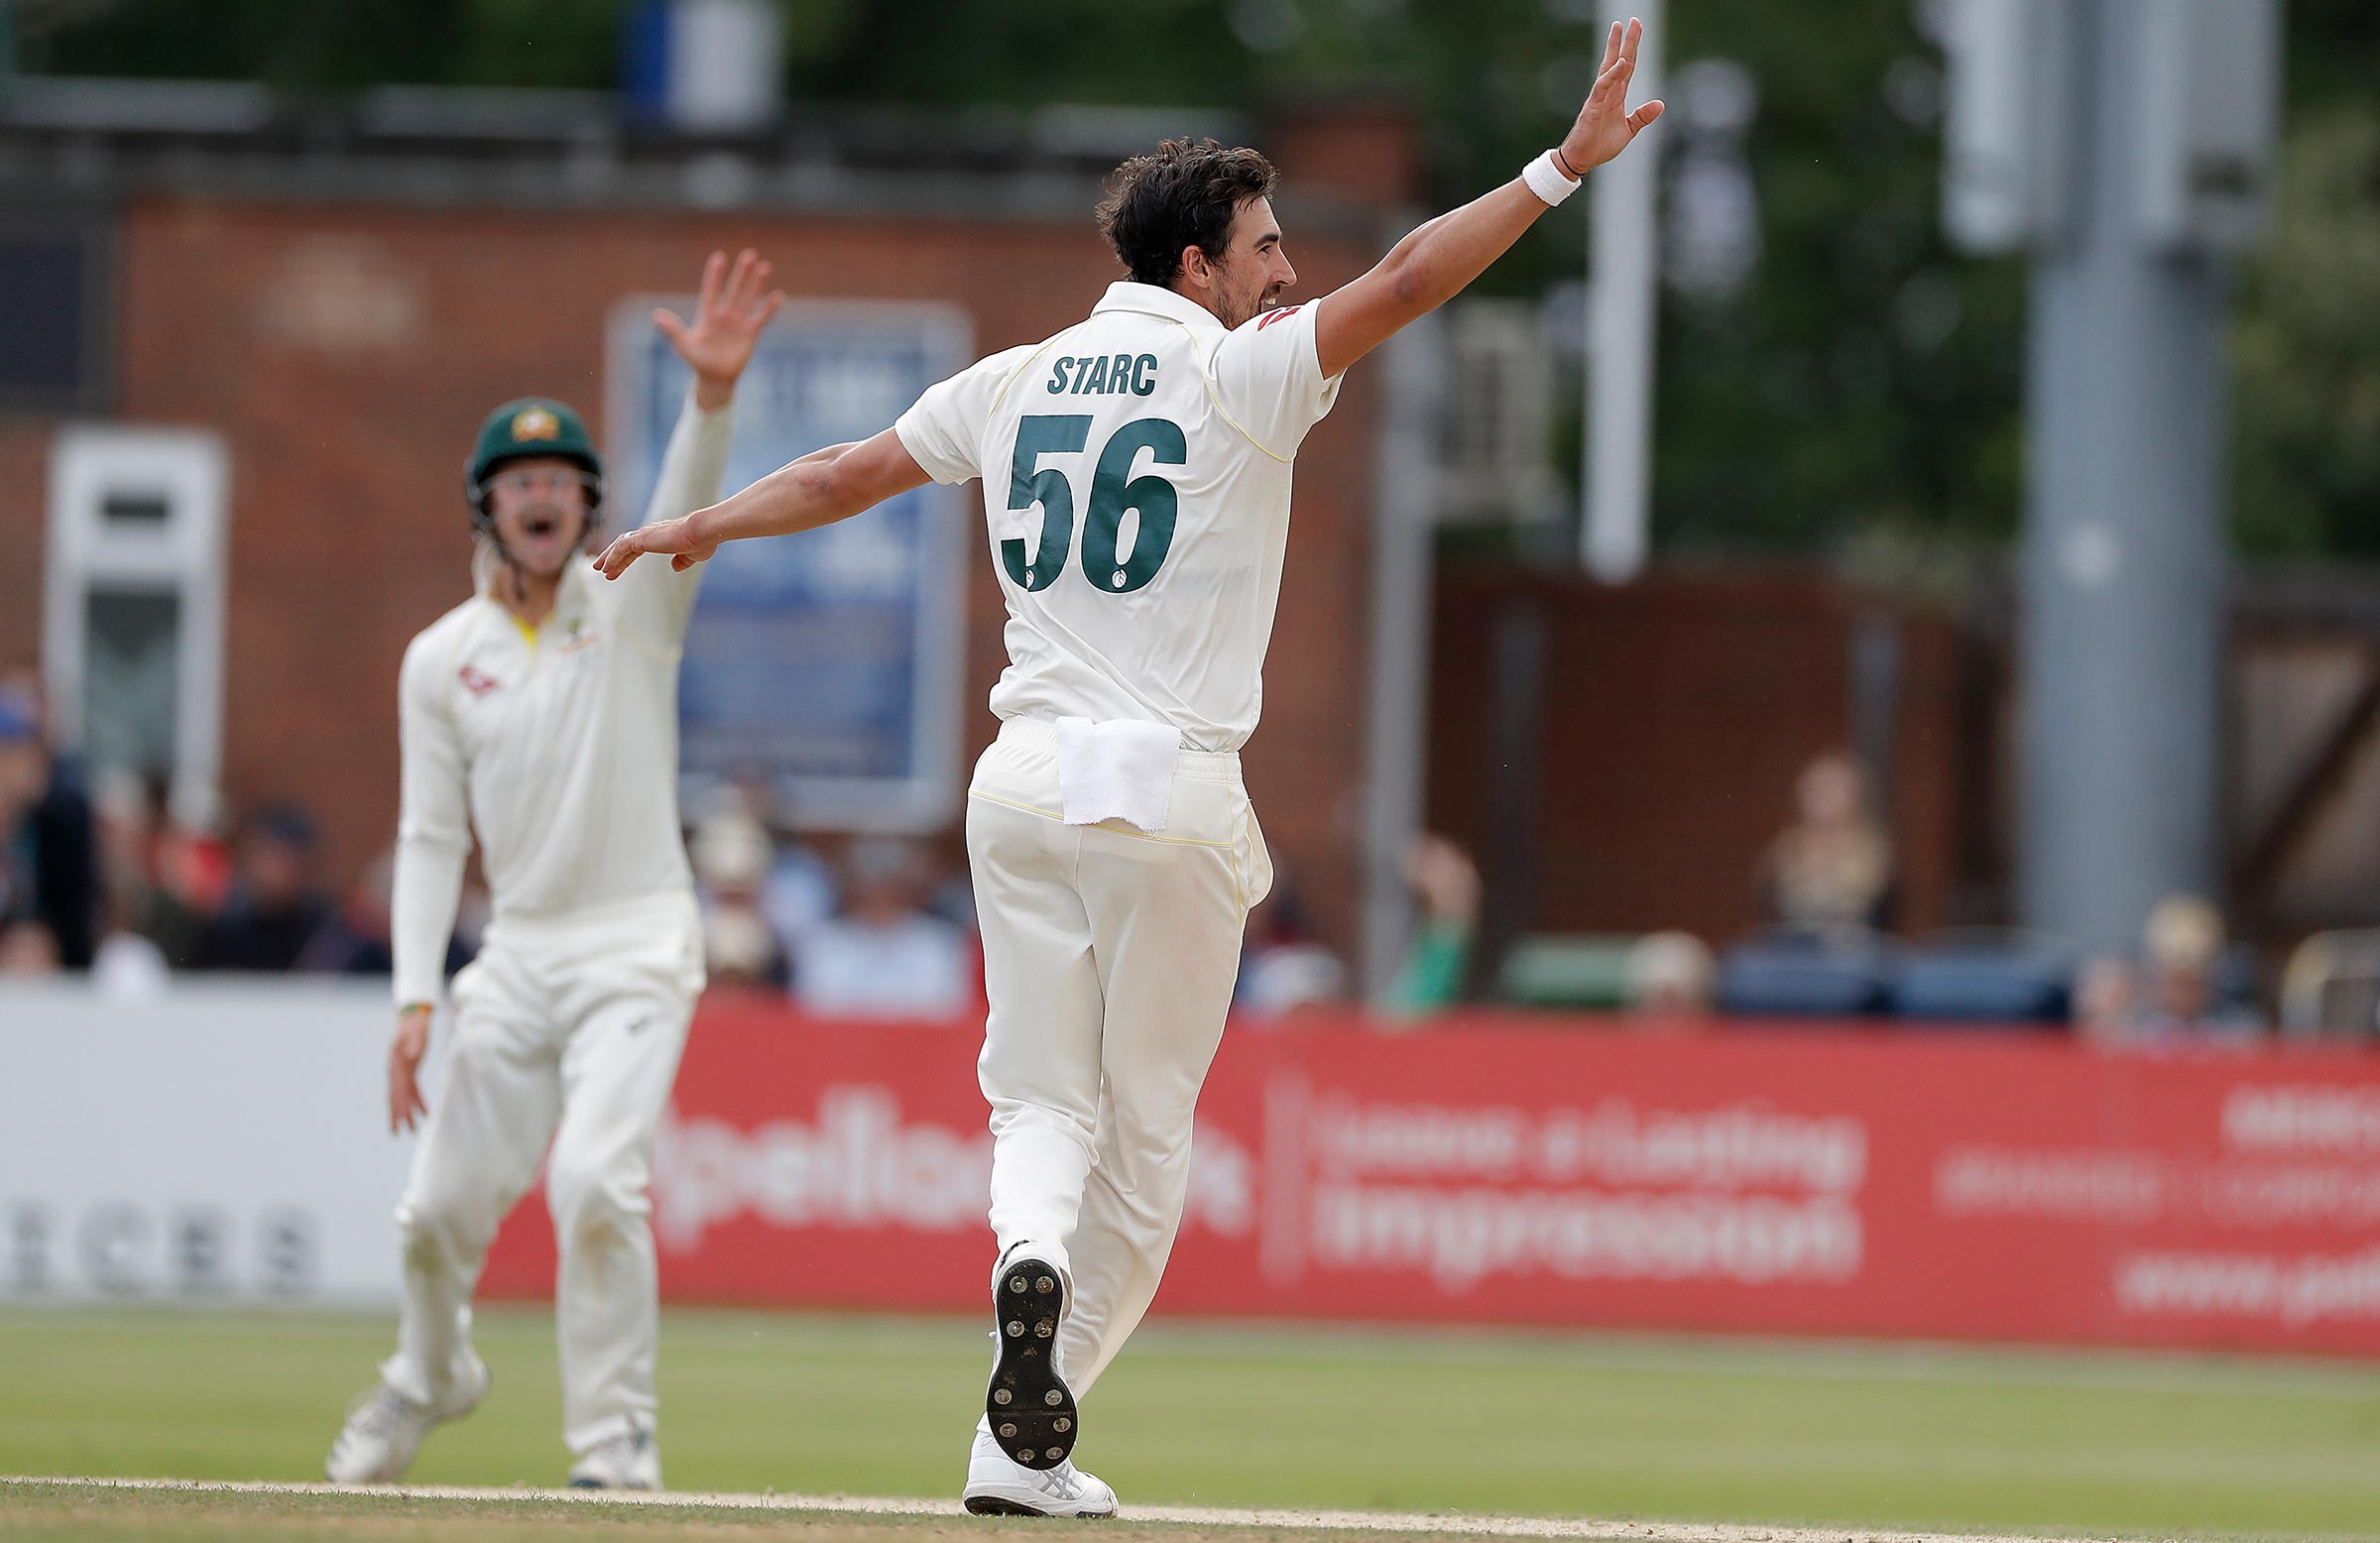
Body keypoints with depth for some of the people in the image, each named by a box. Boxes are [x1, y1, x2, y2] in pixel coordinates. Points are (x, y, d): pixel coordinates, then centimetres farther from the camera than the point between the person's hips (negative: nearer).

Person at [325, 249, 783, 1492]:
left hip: (637, 941, -4)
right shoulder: (442, 659, 6)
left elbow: (685, 509, -22)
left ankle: (615, 1438, -15)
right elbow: (431, 837, 5)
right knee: (443, 1203, 8)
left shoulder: (633, 607, 0)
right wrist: (415, 999, -5)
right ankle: (431, 1375, 39)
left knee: (595, 1179, -23)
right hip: (517, 955, 4)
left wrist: (712, 394, -42)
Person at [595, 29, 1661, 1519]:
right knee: (1145, 1127, 6)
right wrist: (1566, 166, -18)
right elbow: (1404, 282, -16)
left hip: (1026, 781, 4)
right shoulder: (1240, 376, -5)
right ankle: (1033, 1441, 3)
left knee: (1044, 1102, 9)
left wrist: (698, 527, 35)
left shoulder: (1013, 383, 10)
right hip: (1172, 789, -4)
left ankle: (1032, 1262, -25)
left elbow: (847, 472, 20)